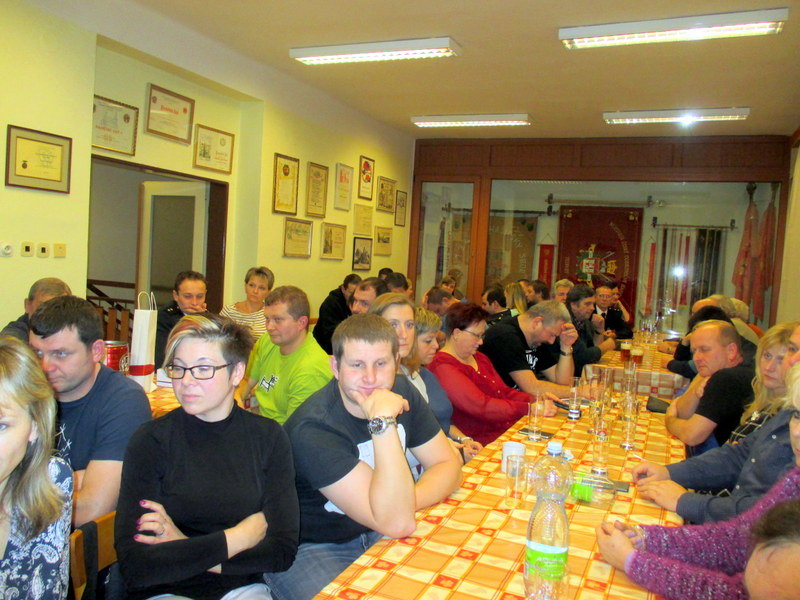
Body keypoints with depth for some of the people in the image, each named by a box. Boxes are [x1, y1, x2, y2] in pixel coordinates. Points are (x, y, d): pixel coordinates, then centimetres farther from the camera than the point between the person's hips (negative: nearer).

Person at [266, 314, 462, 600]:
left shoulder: (401, 391, -7)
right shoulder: (314, 428, -29)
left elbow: (448, 463, -3)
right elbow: (396, 524, -33)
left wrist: (407, 503, -22)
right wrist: (383, 422, -40)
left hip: (374, 533, 5)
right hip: (307, 549, -5)